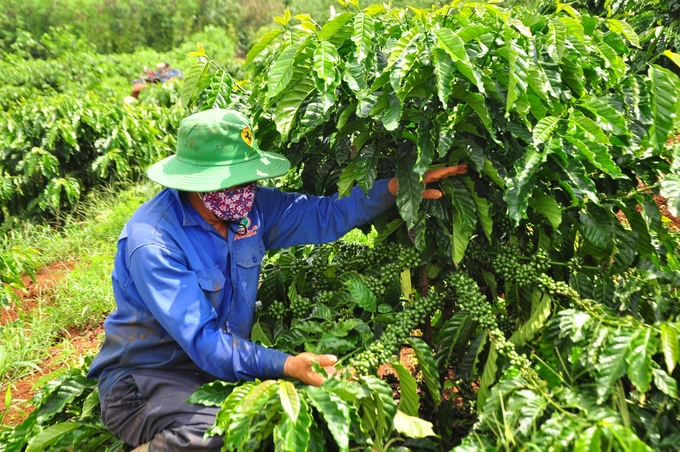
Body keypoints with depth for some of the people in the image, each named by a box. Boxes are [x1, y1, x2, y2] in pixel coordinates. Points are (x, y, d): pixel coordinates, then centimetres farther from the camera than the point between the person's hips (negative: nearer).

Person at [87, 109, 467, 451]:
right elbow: (203, 341, -30)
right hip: (146, 377, -6)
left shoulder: (248, 207, -6)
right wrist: (285, 365, -40)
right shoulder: (152, 242, -26)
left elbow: (326, 216, -3)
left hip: (227, 363, 7)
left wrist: (395, 187, -15)